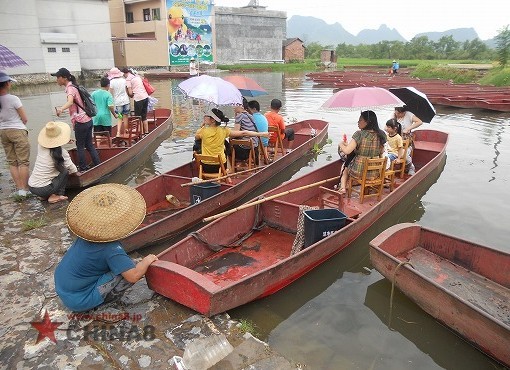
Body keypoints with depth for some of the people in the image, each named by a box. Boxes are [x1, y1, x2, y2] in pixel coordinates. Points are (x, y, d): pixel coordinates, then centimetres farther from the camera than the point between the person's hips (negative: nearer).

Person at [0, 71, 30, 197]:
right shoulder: (13, 99, -14)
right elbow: (25, 119, -9)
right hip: (18, 131, -6)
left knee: (12, 162, 11)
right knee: (23, 161, 0)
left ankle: (19, 188, 12)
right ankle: (24, 189, 0)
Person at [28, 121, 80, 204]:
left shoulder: (40, 147, -1)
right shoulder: (62, 153, -13)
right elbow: (71, 168, 1)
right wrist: (77, 173, 23)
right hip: (43, 190, -6)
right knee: (65, 171, 8)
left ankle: (45, 196, 18)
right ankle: (55, 196, 5)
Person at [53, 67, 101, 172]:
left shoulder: (70, 88, -14)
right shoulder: (73, 86, 15)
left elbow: (70, 102, -35)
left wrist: (61, 109, -53)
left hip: (81, 122, -9)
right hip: (88, 120, 9)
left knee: (80, 146, 3)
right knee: (89, 145, 14)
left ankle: (83, 169, 10)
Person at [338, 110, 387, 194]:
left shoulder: (359, 134, -19)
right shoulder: (381, 135, -3)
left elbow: (346, 151, -23)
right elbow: (381, 152, 11)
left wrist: (341, 144, -1)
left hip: (359, 171, -5)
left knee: (345, 167, 30)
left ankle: (342, 187, 18)